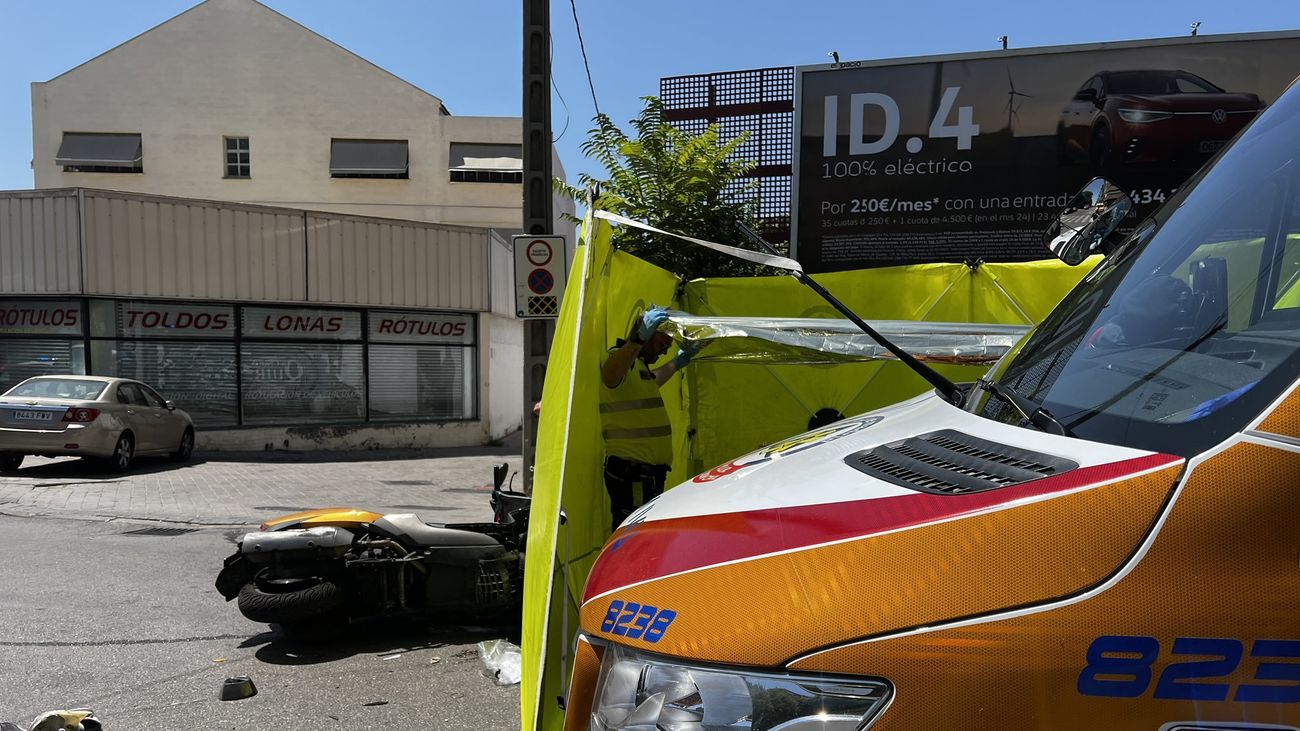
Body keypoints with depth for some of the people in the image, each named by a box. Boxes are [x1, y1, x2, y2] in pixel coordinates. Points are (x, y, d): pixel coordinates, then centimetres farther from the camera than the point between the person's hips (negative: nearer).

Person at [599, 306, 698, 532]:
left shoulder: (638, 363, 20)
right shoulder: (621, 357, -14)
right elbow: (608, 377, -39)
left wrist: (676, 364, 40)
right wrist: (640, 338, -46)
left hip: (645, 471, 11)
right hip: (631, 472, -11)